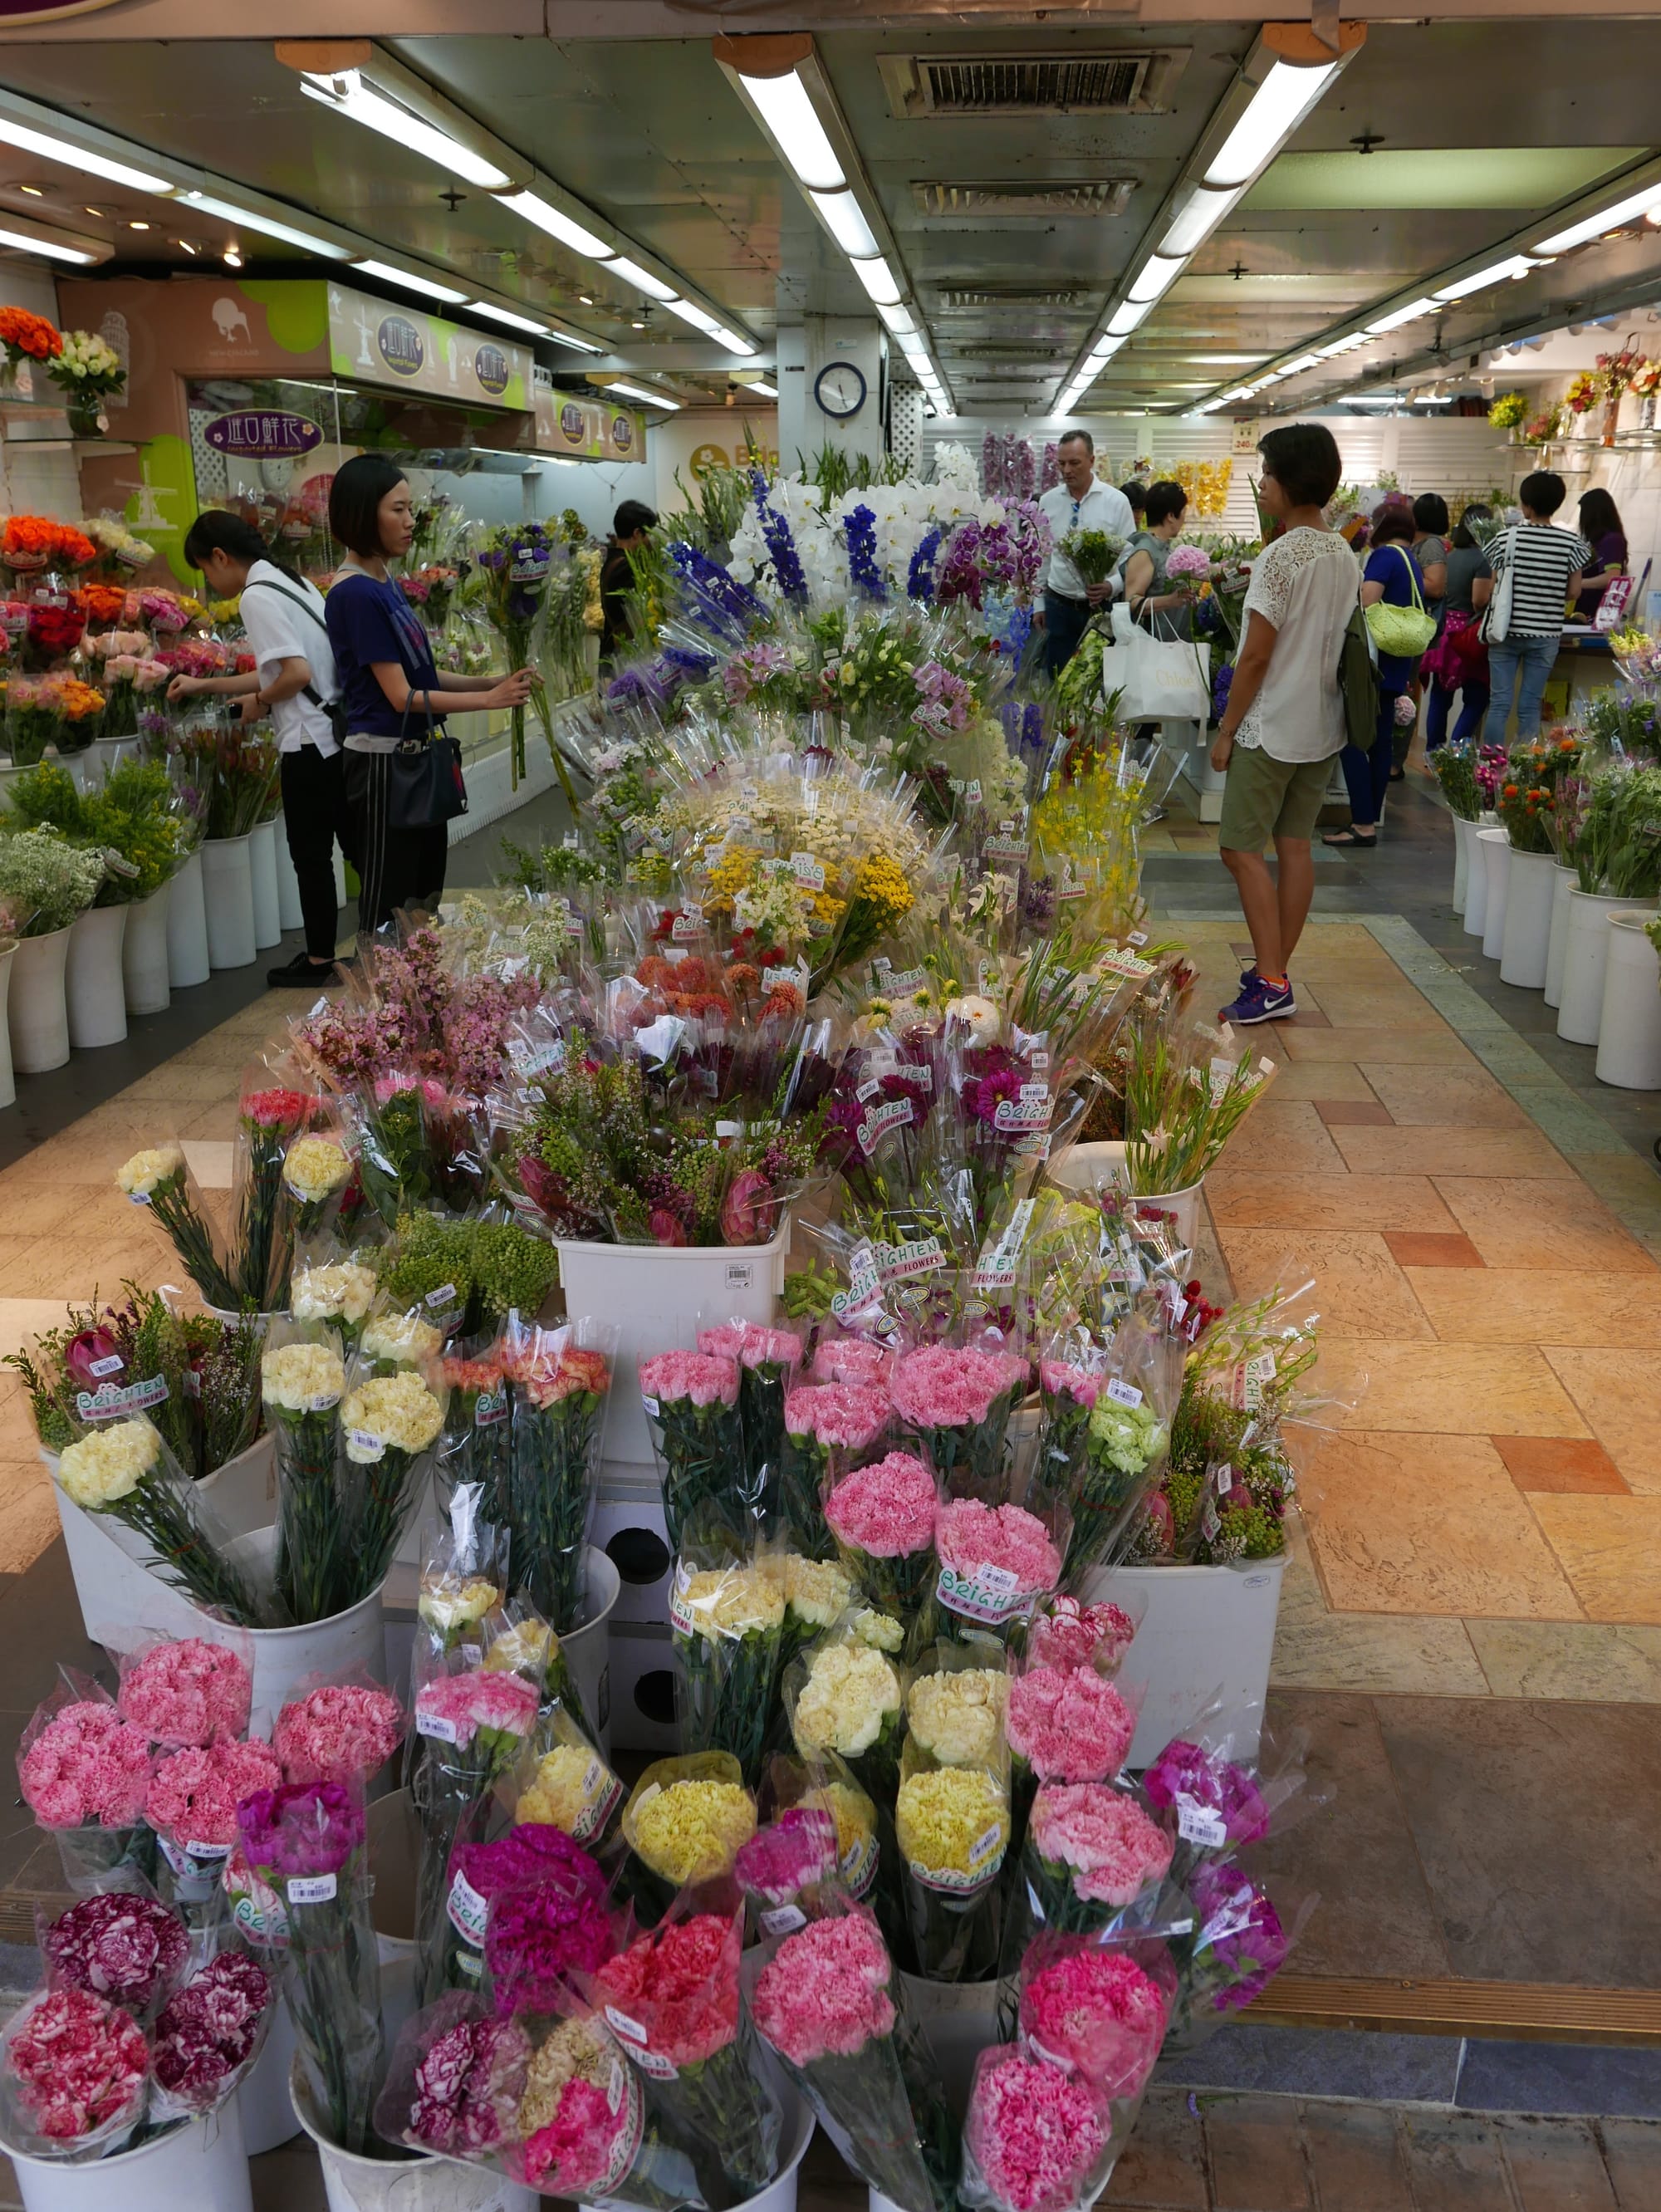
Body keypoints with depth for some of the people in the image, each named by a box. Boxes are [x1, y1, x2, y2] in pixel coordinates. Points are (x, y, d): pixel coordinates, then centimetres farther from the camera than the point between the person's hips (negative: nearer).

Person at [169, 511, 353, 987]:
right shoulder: (293, 582, 14)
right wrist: (206, 685, 26)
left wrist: (259, 702, -3)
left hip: (309, 742, -8)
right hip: (342, 733, 8)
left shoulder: (256, 596, -14)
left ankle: (320, 959, 13)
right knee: (353, 843, 14)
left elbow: (296, 674, -23)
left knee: (311, 854, 3)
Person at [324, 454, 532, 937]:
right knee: (390, 906, 0)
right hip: (384, 762, -10)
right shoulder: (356, 594, -17)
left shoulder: (384, 584, 10)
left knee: (425, 897, 17)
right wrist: (489, 699, -14)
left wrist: (492, 681, 0)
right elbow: (402, 695, -18)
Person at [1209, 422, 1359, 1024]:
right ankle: (1275, 970, 17)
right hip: (1322, 725, 8)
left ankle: (1271, 984, -6)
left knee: (1241, 848, -3)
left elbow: (1256, 656, -17)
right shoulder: (1345, 557, 8)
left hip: (1271, 727, -8)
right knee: (1295, 845, 11)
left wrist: (1226, 731, -10)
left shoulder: (1280, 556, -17)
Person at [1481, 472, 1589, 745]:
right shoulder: (1571, 543, -3)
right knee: (1530, 707, 5)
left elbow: (1490, 587, -3)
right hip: (1545, 635, 1)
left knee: (1499, 703, 3)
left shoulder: (1507, 537, -6)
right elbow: (1574, 592, 1)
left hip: (1506, 631, -1)